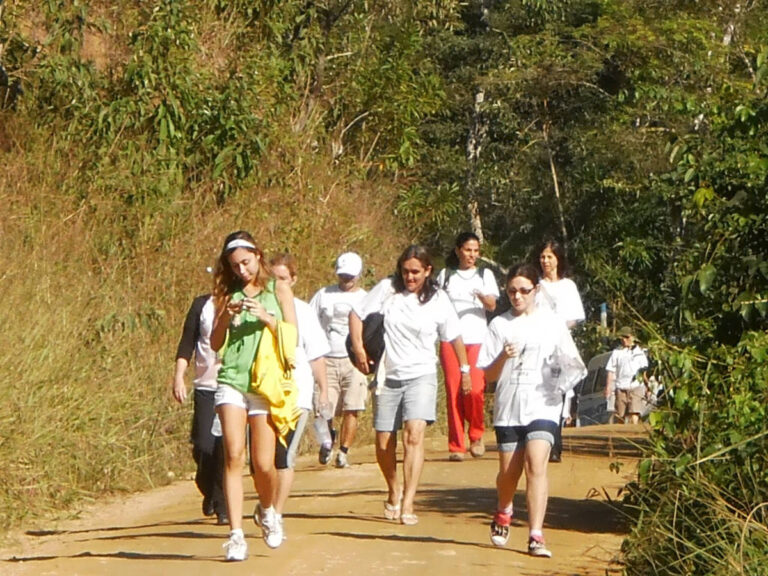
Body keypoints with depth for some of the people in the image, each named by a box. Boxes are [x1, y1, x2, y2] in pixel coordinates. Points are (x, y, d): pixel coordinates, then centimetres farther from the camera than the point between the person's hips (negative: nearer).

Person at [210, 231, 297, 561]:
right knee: (233, 456, -13)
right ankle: (236, 535, -12)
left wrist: (266, 318, -13)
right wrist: (225, 316, -9)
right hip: (231, 381, 1)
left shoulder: (278, 290, 7)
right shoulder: (228, 294, 10)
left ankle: (268, 511, 31)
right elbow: (215, 344, 8)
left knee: (264, 464, -2)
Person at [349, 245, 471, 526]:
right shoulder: (386, 289, -2)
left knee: (414, 434, -21)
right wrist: (358, 348, -7)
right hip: (388, 376, 2)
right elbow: (357, 314, 3)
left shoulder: (438, 299, -2)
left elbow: (454, 336, 10)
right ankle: (394, 492, 35)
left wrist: (464, 369, 16)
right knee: (384, 443, 6)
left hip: (421, 375, -2)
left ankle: (407, 504, -24)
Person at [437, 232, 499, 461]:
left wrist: (481, 296, -21)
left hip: (477, 339, -1)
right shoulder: (445, 275, 13)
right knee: (453, 391, -4)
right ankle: (456, 446, 1)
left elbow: (492, 306, 0)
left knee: (475, 389, -15)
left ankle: (476, 435, 8)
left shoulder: (484, 275, 11)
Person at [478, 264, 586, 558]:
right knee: (509, 471, 9)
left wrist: (569, 374, -11)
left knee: (536, 465, -18)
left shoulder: (553, 323, 5)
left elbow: (570, 363, 11)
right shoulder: (499, 325, 6)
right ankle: (503, 514, 41)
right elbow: (488, 375, 4)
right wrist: (503, 357, -15)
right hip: (508, 406, 2)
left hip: (542, 405, -2)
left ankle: (536, 536, -18)